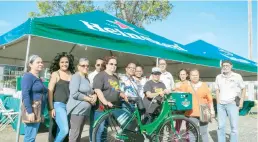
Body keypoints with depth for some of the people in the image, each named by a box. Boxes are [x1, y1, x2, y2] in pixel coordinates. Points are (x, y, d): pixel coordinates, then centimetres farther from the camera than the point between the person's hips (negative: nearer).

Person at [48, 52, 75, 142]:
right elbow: (50, 91, -5)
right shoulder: (55, 74, -2)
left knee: (60, 130, 13)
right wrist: (51, 108, -10)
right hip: (58, 105, -4)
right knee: (65, 130, -15)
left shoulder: (72, 74, 9)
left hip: (69, 105, 4)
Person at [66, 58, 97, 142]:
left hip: (85, 110, 9)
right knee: (74, 133, -7)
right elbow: (74, 94, -20)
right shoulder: (76, 76, -9)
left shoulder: (87, 79, 18)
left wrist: (94, 96, -1)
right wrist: (89, 99, -14)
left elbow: (89, 92, 23)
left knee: (79, 133, 13)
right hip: (77, 109, -9)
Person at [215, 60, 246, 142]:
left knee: (234, 126, 0)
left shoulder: (237, 76, -2)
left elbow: (243, 89, 6)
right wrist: (218, 102, 4)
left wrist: (241, 101, -2)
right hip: (220, 105, 3)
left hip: (232, 104, -2)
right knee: (221, 126, 8)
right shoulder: (218, 77, 6)